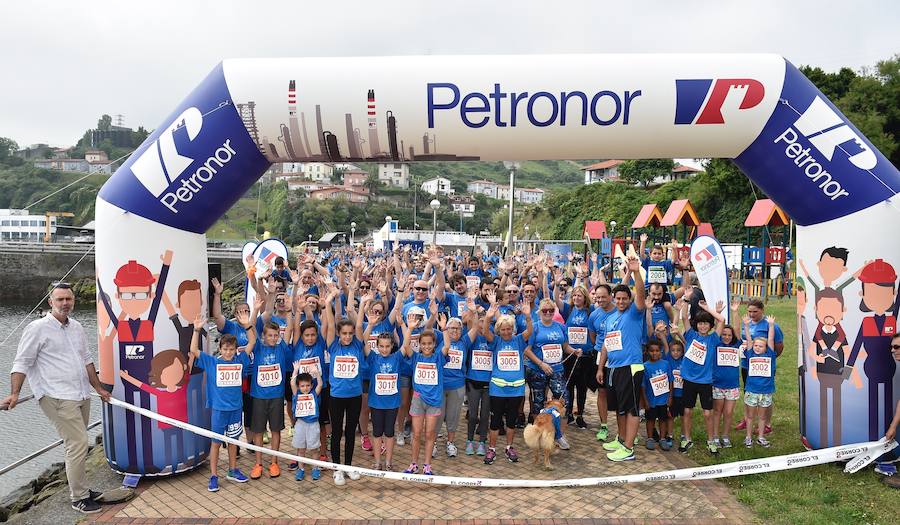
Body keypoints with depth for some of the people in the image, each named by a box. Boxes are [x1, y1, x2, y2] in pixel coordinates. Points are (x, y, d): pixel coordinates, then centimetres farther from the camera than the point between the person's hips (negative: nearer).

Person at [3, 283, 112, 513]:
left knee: (77, 445, 13)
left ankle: (78, 488, 26)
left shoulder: (76, 327, 14)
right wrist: (14, 393, -17)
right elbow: (22, 362, -6)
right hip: (58, 398, -7)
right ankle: (79, 498, 2)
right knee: (78, 444, -9)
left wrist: (99, 388, 25)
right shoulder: (37, 328, -5)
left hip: (81, 396, 7)